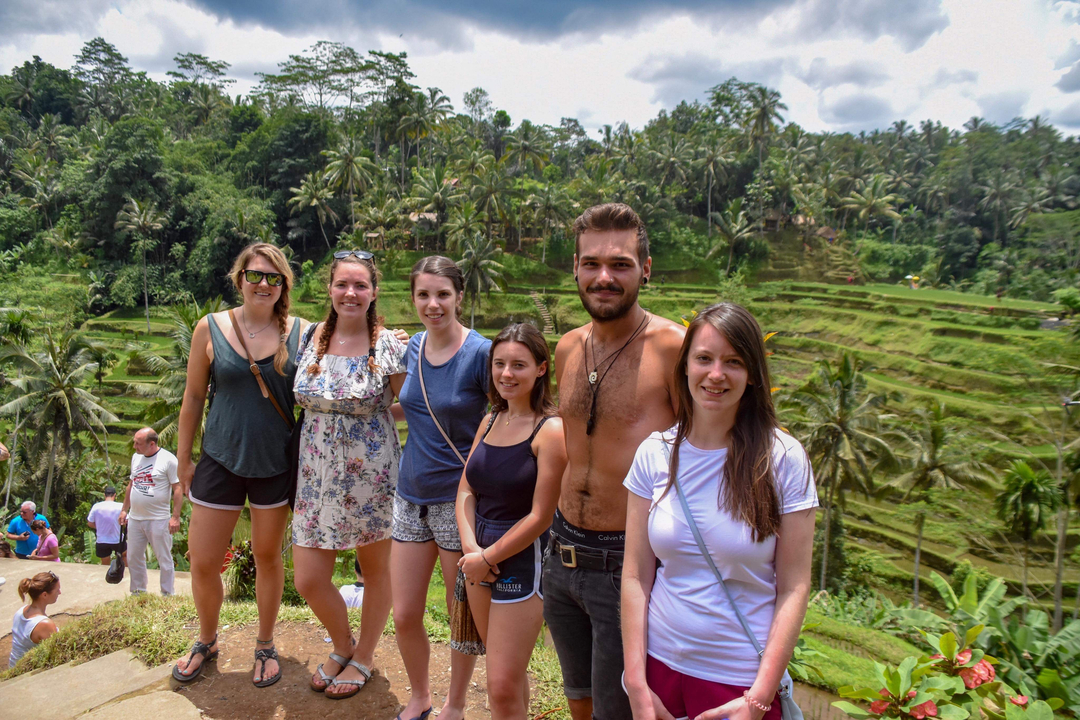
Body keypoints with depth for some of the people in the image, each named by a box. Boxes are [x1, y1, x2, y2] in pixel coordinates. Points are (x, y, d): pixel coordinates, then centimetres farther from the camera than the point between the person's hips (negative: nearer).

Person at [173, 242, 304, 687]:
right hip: (221, 461, 1)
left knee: (268, 556, 13)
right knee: (203, 562, 7)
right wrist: (183, 458, 5)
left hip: (277, 463, 0)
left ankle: (265, 645, 34)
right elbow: (193, 397, 2)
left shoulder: (300, 333, -5)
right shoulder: (211, 329, -4)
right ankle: (207, 641, 35)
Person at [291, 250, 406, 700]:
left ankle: (363, 659, 38)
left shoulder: (389, 346, -11)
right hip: (317, 475, 4)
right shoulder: (312, 338, 1)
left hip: (371, 475, -3)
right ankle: (342, 646, 37)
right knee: (308, 581, 6)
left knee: (375, 569, 14)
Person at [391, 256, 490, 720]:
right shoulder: (414, 348, 4)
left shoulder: (481, 353, -14)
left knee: (463, 615, 12)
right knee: (404, 616, 9)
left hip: (460, 499, -5)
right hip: (412, 495, 5)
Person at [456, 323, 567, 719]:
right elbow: (466, 489, 5)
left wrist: (488, 558, -11)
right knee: (506, 670, 21)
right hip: (479, 554, 7)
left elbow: (540, 516, -18)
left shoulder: (550, 430, -17)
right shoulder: (491, 421, 5)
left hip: (522, 560, -7)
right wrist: (470, 546, -10)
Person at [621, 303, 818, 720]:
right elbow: (636, 576, -3)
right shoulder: (655, 454, -5)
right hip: (661, 665, 3)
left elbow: (794, 588, -8)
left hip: (742, 677, -2)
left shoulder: (784, 459, -10)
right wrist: (637, 685, -7)